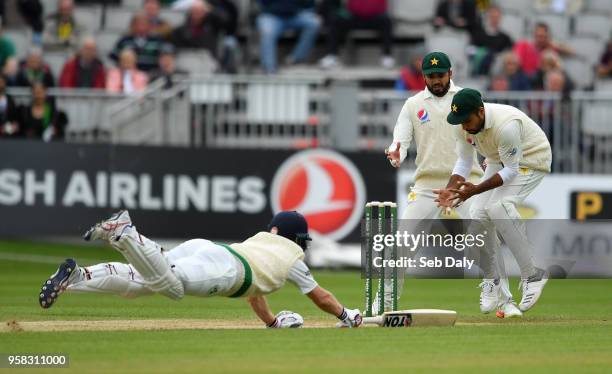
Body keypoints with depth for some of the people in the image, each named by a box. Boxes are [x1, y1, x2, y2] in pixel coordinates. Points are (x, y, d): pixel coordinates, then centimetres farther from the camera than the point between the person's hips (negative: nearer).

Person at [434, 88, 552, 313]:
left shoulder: (506, 125, -37)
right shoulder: (463, 125, -16)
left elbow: (511, 170, -30)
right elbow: (464, 162, -5)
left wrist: (475, 190, -37)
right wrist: (450, 190, -23)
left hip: (531, 159, -7)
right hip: (498, 162, 7)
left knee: (498, 208, -29)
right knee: (479, 216, -5)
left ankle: (531, 276, -24)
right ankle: (491, 280, 17)